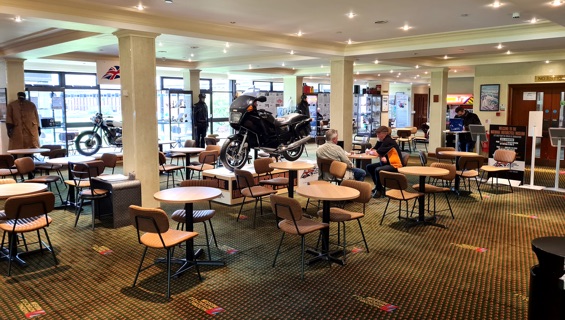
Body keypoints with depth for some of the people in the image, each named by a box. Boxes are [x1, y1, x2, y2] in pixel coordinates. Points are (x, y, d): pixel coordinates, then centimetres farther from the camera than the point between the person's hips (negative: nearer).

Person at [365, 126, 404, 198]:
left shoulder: (388, 141, -20)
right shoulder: (381, 140, 8)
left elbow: (376, 153, -25)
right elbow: (374, 149, 4)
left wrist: (370, 152, -2)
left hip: (395, 165, -10)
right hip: (387, 163, 10)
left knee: (378, 170, -31)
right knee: (369, 167, 10)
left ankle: (379, 190, -7)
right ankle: (378, 186, 19)